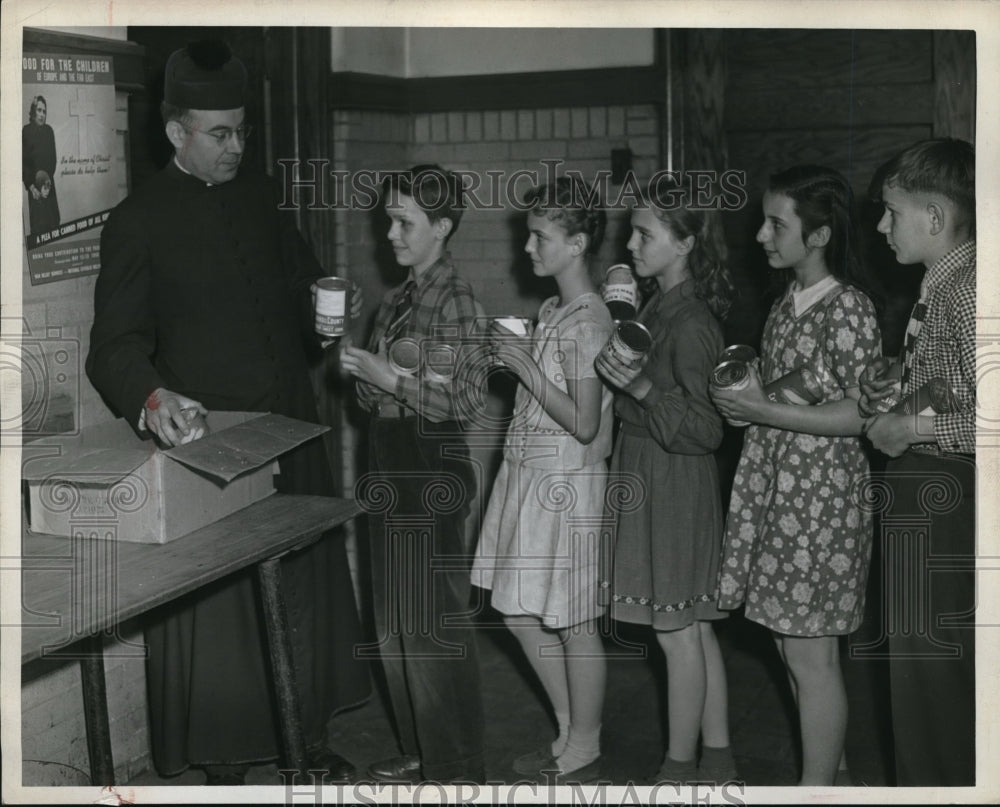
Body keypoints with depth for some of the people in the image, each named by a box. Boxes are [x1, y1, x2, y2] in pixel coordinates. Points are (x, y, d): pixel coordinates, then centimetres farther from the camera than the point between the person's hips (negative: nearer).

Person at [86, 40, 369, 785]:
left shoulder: (261, 196, 10)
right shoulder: (139, 222, -6)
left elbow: (303, 278, 24)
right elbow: (114, 345, -11)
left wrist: (319, 299, 0)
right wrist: (153, 399, -32)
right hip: (209, 446, -5)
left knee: (305, 592, 14)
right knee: (217, 609, 1)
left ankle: (310, 739, 31)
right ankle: (224, 766, 17)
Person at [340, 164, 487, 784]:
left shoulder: (455, 299, -12)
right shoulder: (399, 299, 11)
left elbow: (467, 402, -16)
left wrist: (391, 379, -20)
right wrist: (359, 366, 1)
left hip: (434, 476, -9)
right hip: (394, 475, 9)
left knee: (434, 626, -3)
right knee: (397, 627, 15)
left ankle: (457, 772, 8)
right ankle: (421, 753, 29)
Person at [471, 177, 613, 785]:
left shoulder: (589, 321, -18)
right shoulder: (553, 311, 10)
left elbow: (584, 423, -21)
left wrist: (526, 368, -18)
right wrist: (510, 359, 5)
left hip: (567, 484, -10)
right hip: (530, 477, 10)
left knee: (573, 622, 3)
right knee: (520, 612, 16)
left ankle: (585, 754, 17)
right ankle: (572, 734, 30)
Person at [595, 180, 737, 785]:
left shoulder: (692, 323, -19)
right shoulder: (658, 308, 8)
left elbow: (706, 430, -22)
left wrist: (641, 386, -29)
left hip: (674, 482, -9)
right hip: (647, 472, 9)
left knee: (676, 631, 1)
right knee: (694, 627, 15)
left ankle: (680, 769, 13)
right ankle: (717, 759, 25)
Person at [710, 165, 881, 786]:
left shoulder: (848, 308, -14)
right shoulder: (788, 302, 12)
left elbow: (862, 414, -17)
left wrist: (765, 411, -20)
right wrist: (744, 393, 4)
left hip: (822, 499, -9)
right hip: (776, 489, 9)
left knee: (811, 658, -1)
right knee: (794, 647, 15)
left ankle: (817, 787, 11)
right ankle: (835, 772, 29)